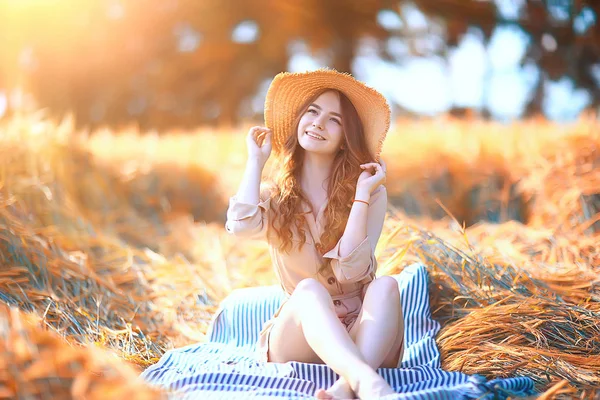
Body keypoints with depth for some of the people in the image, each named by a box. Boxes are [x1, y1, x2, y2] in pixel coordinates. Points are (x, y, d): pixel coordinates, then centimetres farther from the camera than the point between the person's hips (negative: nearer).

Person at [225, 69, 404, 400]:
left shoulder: (372, 193, 1)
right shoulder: (274, 196, 5)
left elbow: (349, 270, -13)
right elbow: (242, 226, -21)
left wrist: (361, 194, -15)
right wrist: (256, 160, -6)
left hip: (360, 336, 1)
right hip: (296, 333, 0)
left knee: (385, 285, -29)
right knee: (309, 289, -32)